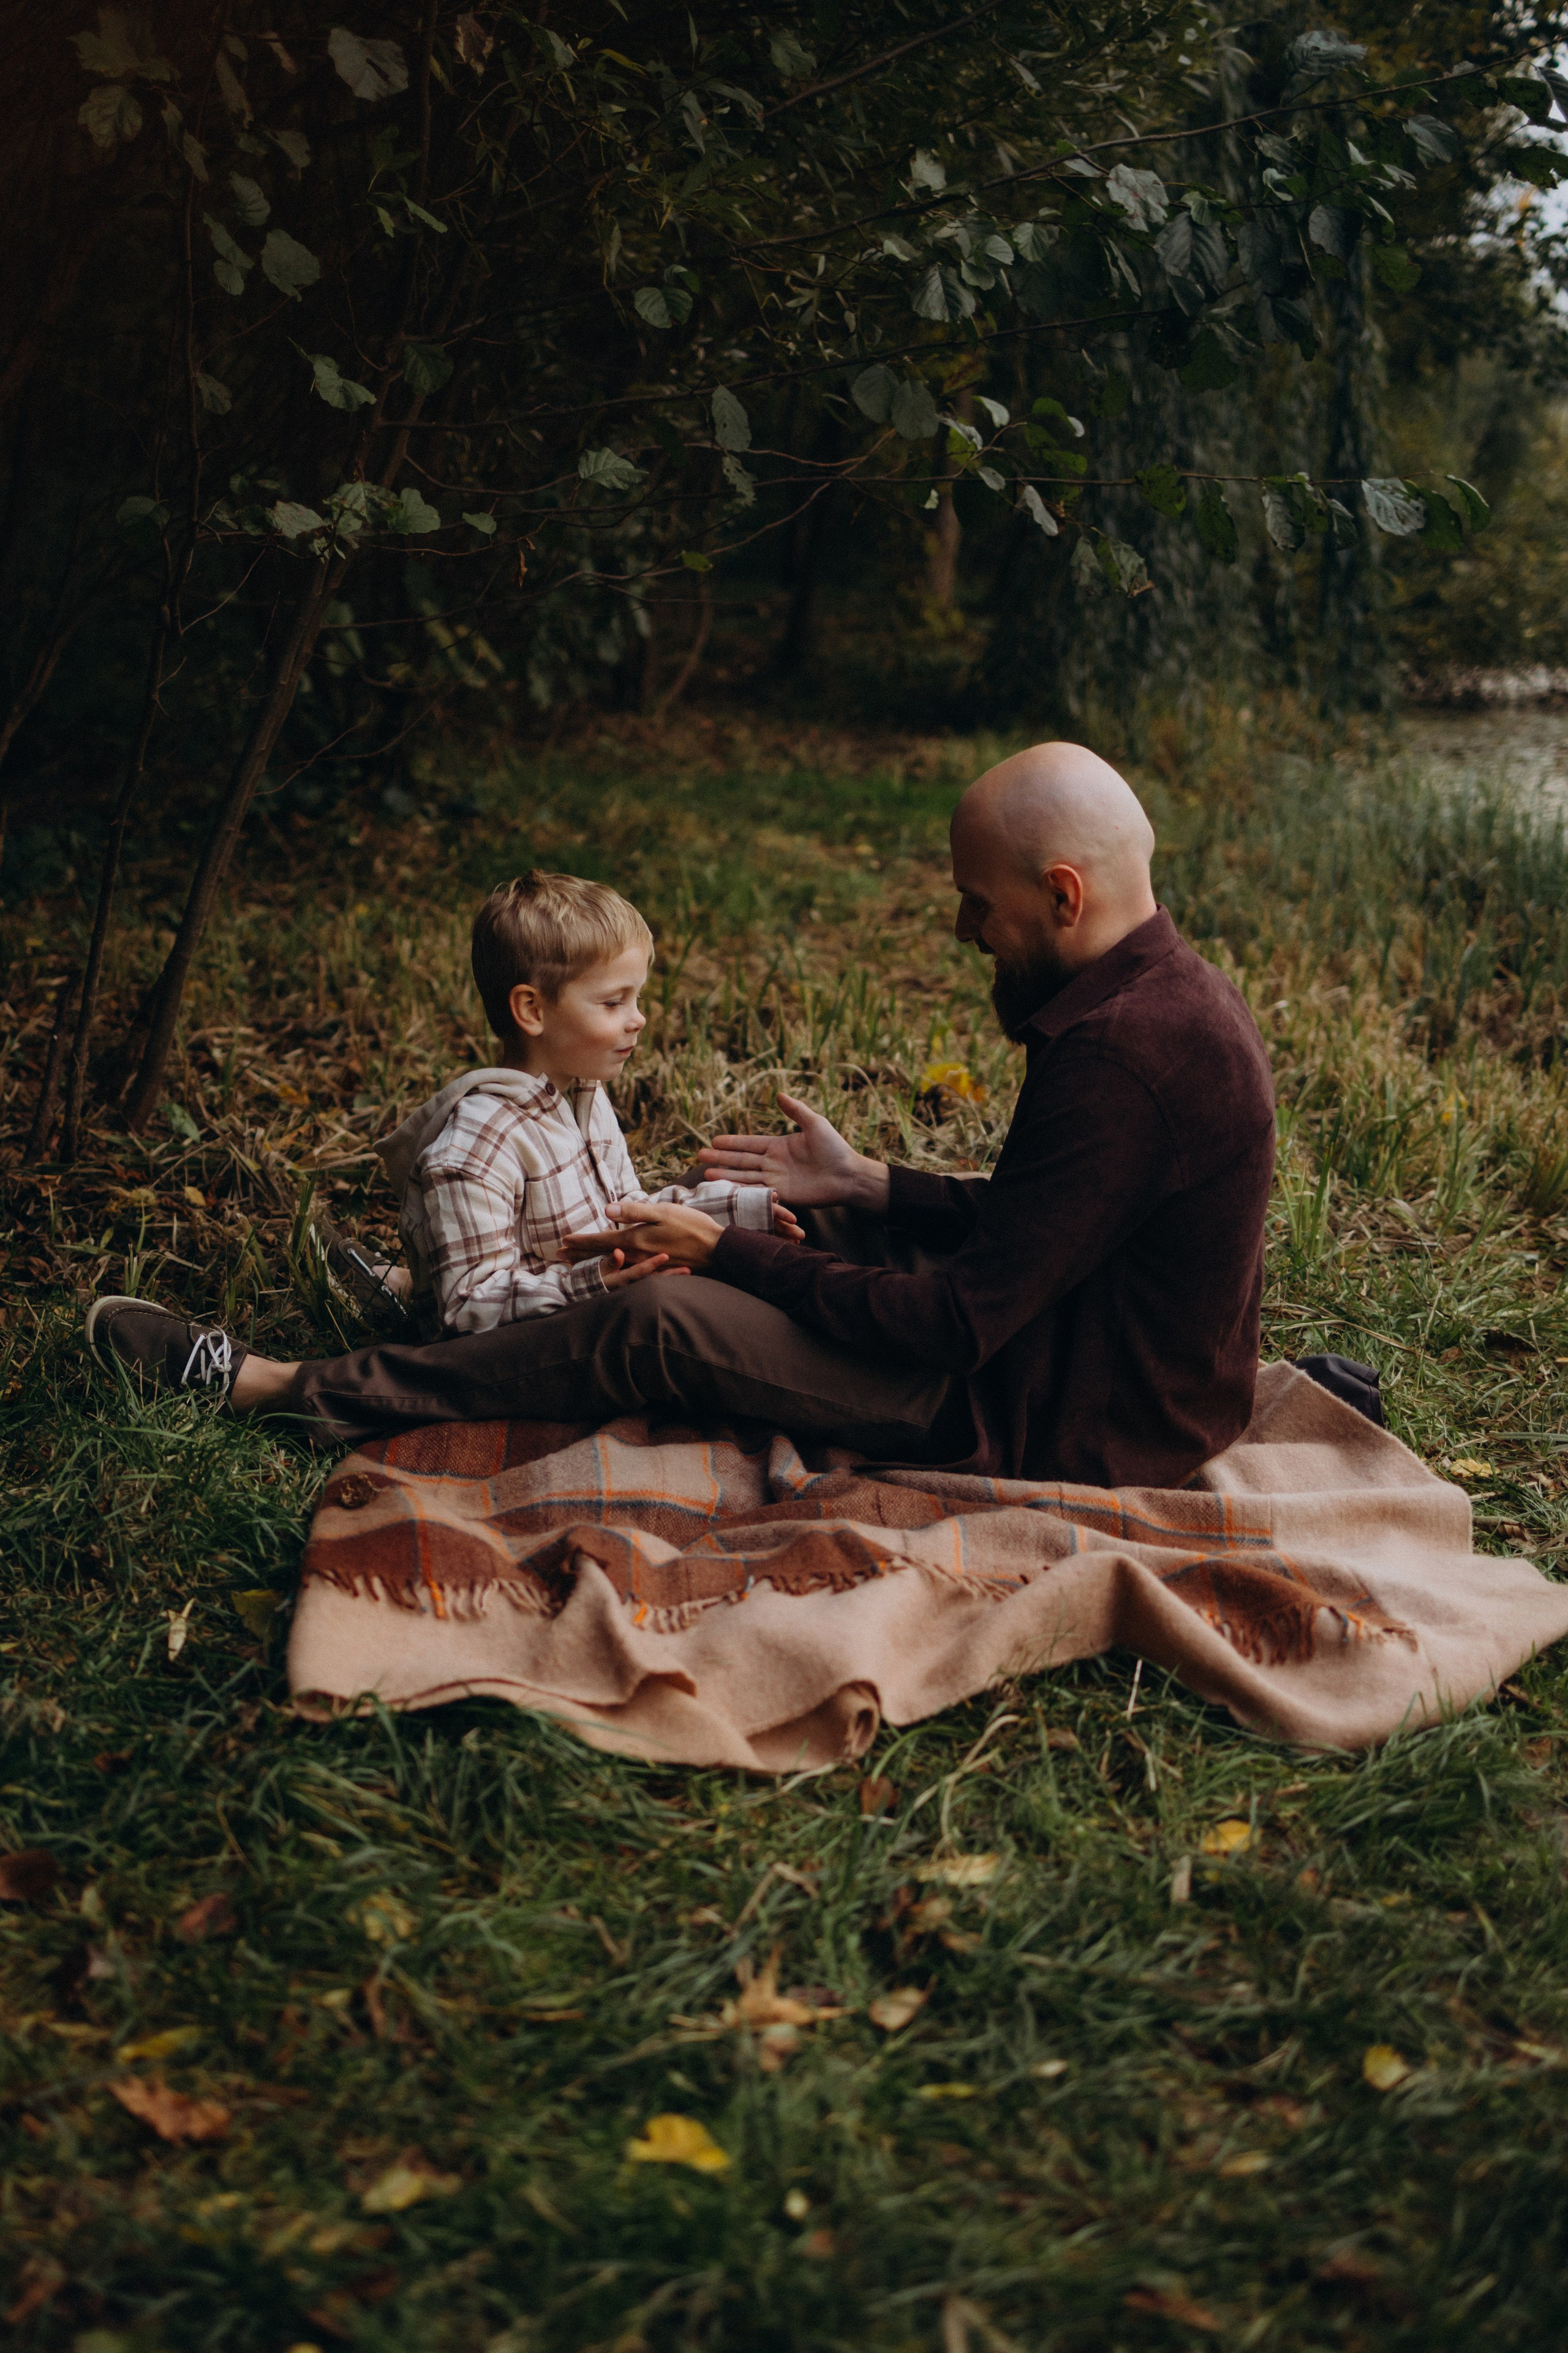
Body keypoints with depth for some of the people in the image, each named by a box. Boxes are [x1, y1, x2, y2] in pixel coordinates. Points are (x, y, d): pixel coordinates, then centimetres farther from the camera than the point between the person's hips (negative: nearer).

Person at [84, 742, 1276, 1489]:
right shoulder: (1168, 993, 4)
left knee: (662, 1322, -11)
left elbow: (960, 1319, -26)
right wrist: (866, 1181, 10)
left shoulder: (1122, 1054, -29)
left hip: (1073, 1430, -9)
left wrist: (728, 1251, -17)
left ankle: (287, 1386, 3)